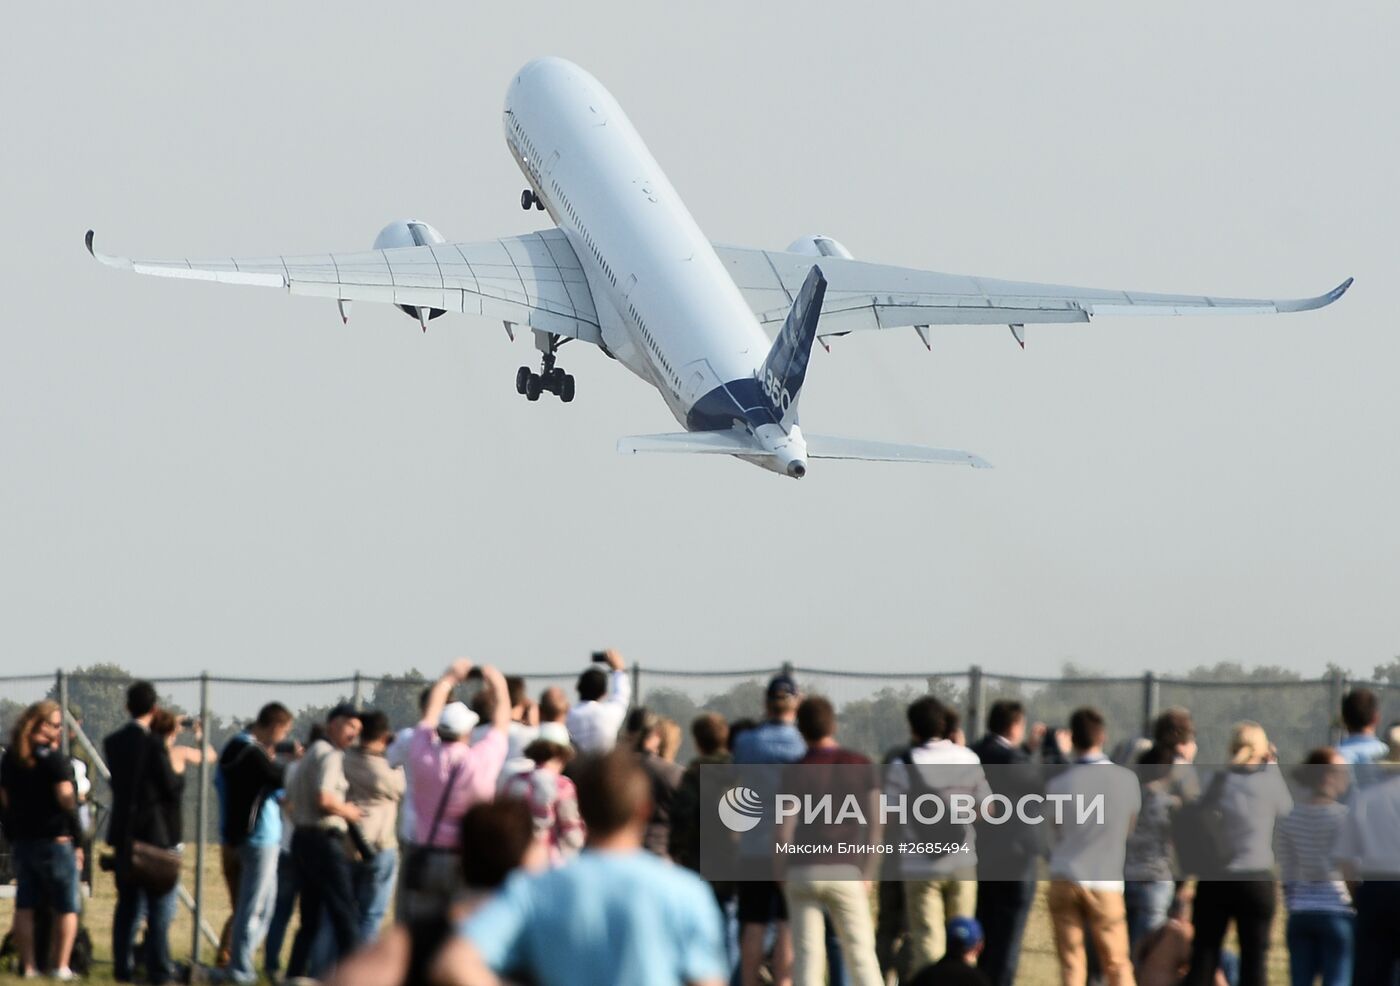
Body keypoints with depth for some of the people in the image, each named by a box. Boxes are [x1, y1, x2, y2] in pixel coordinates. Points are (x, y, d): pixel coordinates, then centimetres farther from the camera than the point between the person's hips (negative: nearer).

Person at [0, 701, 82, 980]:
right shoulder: (52, 757, -12)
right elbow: (66, 800, -16)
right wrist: (78, 841, -10)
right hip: (56, 840, -6)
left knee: (25, 906, 9)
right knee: (66, 908, 3)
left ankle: (28, 966, 9)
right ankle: (60, 966, 0)